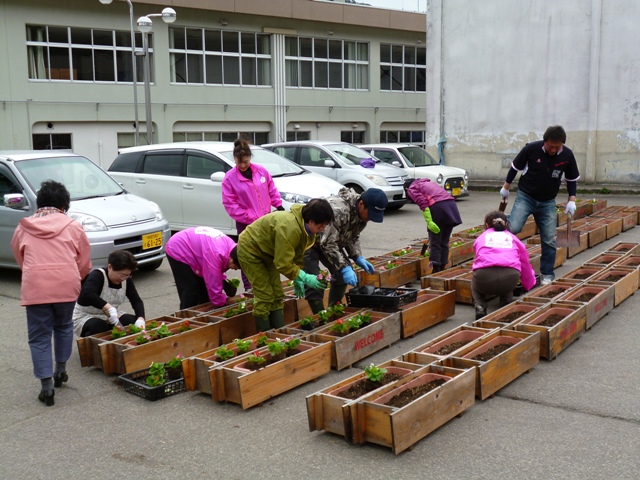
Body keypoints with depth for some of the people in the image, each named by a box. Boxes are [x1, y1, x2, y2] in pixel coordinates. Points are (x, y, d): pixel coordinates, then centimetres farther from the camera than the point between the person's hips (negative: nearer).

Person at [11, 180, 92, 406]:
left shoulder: (23, 228, 12)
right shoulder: (73, 226, 8)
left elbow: (20, 259, 20)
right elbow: (84, 263, 11)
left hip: (35, 288, 0)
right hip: (66, 285, 1)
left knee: (39, 337, 7)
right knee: (63, 327, 25)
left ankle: (46, 386, 2)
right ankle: (60, 370, 33)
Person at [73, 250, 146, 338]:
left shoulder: (126, 280, -4)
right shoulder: (97, 276, -23)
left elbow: (137, 301, -6)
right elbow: (87, 294, -42)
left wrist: (141, 319, -25)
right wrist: (108, 307, -51)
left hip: (111, 316, 6)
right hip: (85, 317, -5)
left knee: (134, 322, -17)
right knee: (99, 327, -37)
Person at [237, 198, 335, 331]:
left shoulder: (307, 229, -9)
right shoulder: (289, 228, -38)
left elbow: (298, 255, 4)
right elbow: (283, 263, -33)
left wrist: (298, 280, 0)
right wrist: (305, 278, -30)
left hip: (267, 254, 9)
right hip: (250, 250, -9)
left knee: (277, 295, 7)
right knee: (265, 296, -11)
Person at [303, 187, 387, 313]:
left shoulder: (362, 212, -8)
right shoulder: (338, 211, -37)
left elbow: (353, 238, 6)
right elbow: (328, 244, -35)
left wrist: (358, 258, -8)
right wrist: (344, 268, -36)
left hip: (329, 241, 9)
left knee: (342, 275, 5)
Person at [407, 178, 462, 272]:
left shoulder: (412, 189, 12)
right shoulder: (429, 183, 35)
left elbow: (423, 203, -7)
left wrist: (429, 221, -14)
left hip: (437, 207, -7)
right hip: (451, 205, 7)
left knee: (435, 243, 1)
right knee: (444, 242, 14)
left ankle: (436, 272, 2)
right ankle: (442, 269, 18)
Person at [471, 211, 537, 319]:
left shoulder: (481, 238, 29)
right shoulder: (512, 237, 30)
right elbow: (525, 264, 36)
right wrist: (529, 285, 54)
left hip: (484, 275, -1)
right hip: (510, 277, 1)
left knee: (475, 284, 35)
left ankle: (480, 307, 8)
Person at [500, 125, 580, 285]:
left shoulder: (567, 155, -8)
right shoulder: (531, 149, -17)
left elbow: (572, 179, 6)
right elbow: (515, 167, -2)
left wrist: (572, 200, -2)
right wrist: (505, 188, 5)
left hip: (548, 202, 2)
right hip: (525, 196, -2)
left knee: (549, 240, 1)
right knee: (513, 228, -25)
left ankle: (547, 274, 15)